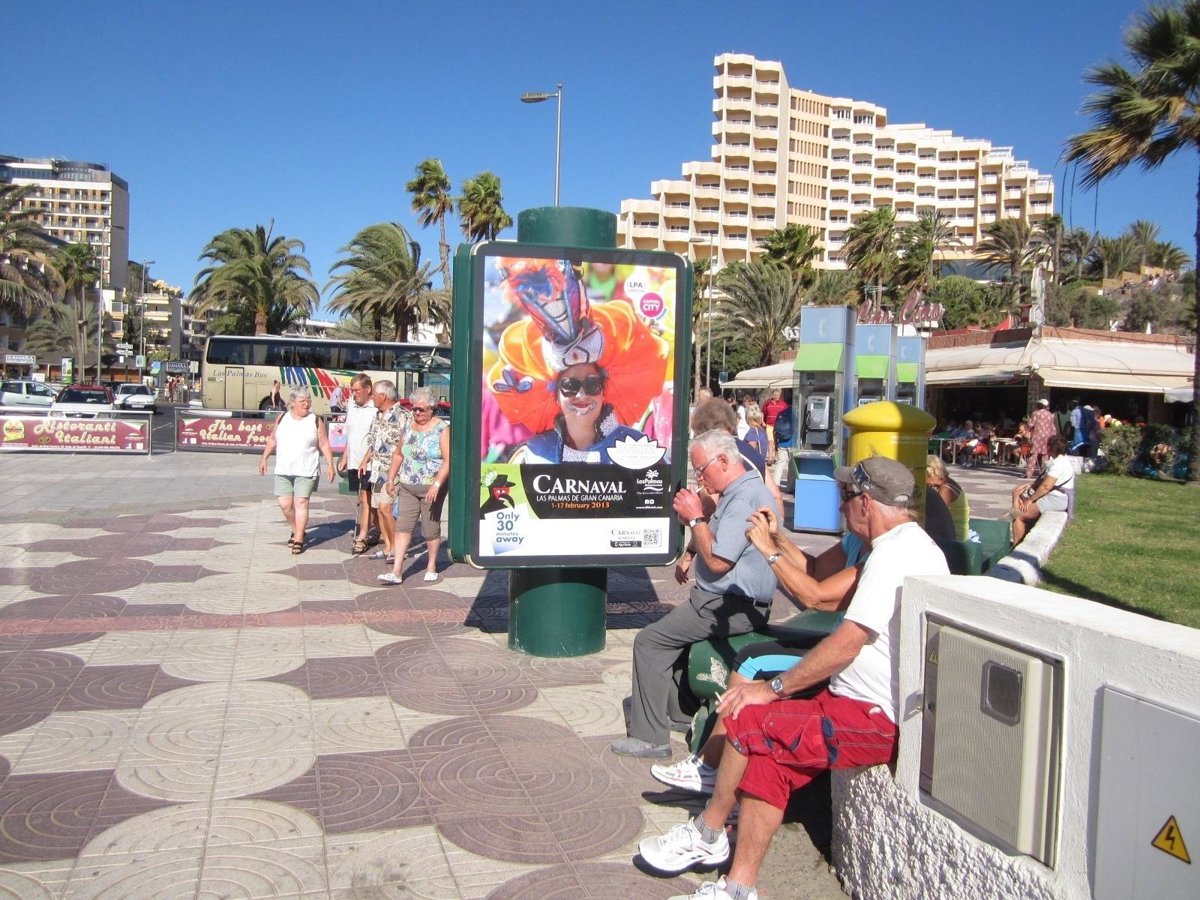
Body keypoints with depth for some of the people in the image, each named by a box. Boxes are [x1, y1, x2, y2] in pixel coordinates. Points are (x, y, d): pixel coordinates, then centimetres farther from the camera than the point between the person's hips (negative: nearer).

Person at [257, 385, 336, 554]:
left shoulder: (316, 421, -2)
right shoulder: (282, 418, 6)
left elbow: (324, 444, 0)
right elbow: (272, 440, 15)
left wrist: (330, 464, -6)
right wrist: (264, 458, 12)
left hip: (306, 471, -3)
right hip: (283, 470, 3)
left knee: (301, 503, -7)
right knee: (285, 504, 3)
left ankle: (299, 539, -1)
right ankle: (296, 530, 27)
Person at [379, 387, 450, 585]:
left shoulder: (442, 428, -7)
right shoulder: (408, 427, 10)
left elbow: (448, 460, -14)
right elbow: (398, 454, 19)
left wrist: (437, 484, -23)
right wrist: (391, 478, 12)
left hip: (431, 488, -4)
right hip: (407, 487, 4)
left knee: (431, 529, 6)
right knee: (402, 527, -2)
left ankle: (431, 566, 23)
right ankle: (396, 571, -3)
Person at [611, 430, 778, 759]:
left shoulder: (744, 498, -23)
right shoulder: (740, 491, 12)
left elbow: (717, 561, -27)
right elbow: (713, 537, 28)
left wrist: (695, 517, -16)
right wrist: (690, 553, 11)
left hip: (730, 607, -11)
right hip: (727, 600, 11)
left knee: (649, 641, -8)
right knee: (672, 629, 26)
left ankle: (650, 737, -3)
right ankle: (681, 711, 30)